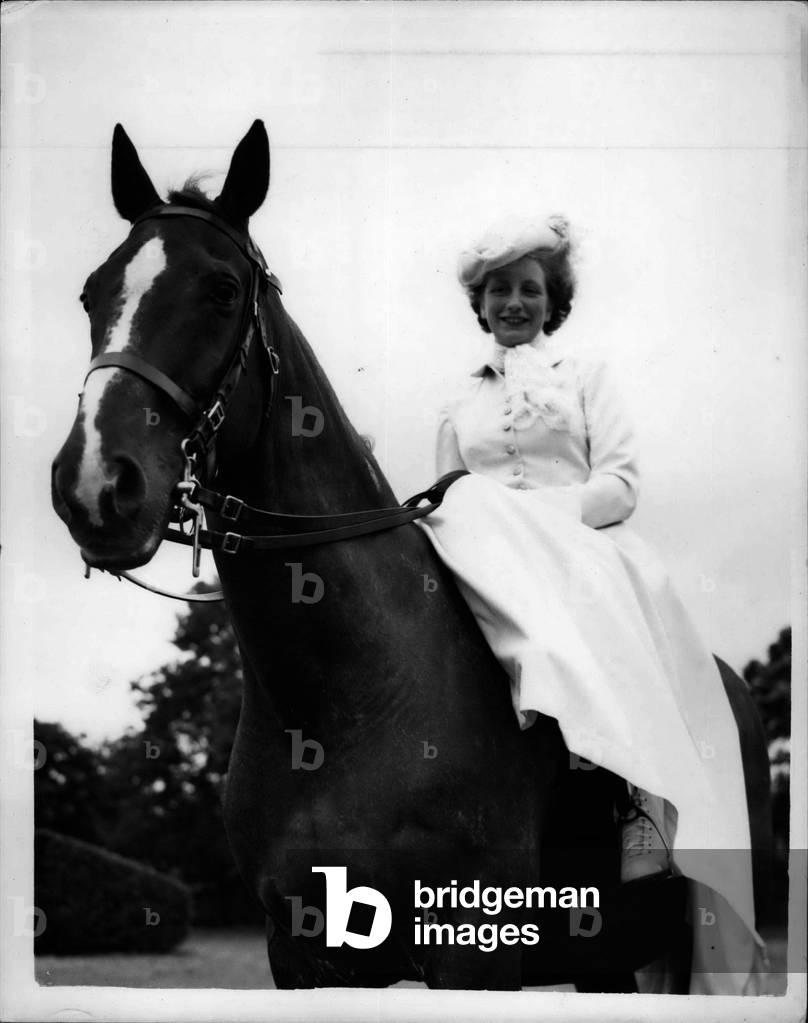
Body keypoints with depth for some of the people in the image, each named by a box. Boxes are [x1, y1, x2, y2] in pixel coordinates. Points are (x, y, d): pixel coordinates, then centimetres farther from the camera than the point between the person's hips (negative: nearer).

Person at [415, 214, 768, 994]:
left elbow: (621, 482, 4)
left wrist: (548, 510, -13)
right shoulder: (458, 409, 24)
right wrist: (437, 521, -4)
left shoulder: (586, 377, 17)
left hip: (588, 547, -1)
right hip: (492, 569, 1)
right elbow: (447, 505, 21)